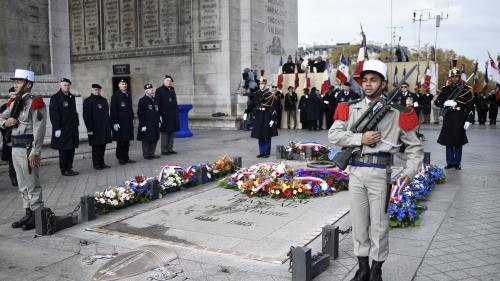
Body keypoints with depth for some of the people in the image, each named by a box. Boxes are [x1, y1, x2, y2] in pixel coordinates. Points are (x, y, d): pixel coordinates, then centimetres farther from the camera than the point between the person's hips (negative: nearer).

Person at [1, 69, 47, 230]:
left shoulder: (35, 103, -12)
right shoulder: (14, 102, 13)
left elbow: (39, 129, -17)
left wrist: (35, 152, -21)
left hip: (28, 148, -8)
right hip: (15, 148, 9)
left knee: (32, 184, -2)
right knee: (22, 185, 14)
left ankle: (37, 216, 7)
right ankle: (28, 214, 24)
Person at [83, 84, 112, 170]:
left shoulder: (104, 100, 14)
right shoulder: (88, 101, -5)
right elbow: (86, 116, -9)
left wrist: (109, 125, 12)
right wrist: (89, 129, -15)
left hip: (105, 128, 6)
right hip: (95, 129, -6)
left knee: (102, 146, 10)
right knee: (96, 147, 0)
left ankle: (102, 163, 19)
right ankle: (96, 164, 8)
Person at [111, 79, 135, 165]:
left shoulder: (128, 94, 12)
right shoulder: (115, 95, -7)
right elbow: (113, 109, -11)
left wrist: (132, 118, 14)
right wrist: (115, 122, -15)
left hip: (128, 122, 6)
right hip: (120, 122, -6)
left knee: (127, 141, 9)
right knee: (120, 141, 1)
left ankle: (126, 158, 17)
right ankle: (120, 158, 10)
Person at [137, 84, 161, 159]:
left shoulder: (154, 100, 13)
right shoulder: (142, 101, -10)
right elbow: (140, 114, -13)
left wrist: (158, 121, 15)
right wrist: (143, 125, -17)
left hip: (155, 125, 7)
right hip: (147, 125, -7)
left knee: (155, 139, 10)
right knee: (146, 140, 0)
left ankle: (151, 153, 21)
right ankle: (146, 155, 9)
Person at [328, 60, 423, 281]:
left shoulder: (395, 112, 1)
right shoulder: (351, 108, 7)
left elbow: (414, 145, 5)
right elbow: (333, 135, -3)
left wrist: (410, 171, -7)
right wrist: (360, 138, -13)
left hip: (380, 173, -2)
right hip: (356, 171, 3)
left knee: (379, 224, 7)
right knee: (359, 223, 11)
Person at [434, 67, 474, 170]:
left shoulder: (466, 89, 1)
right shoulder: (445, 89, 9)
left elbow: (470, 106, -2)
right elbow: (437, 102, 6)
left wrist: (468, 120, -8)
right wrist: (445, 103, -15)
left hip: (460, 118, -2)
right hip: (448, 118, 2)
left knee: (458, 141, 2)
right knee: (448, 140, 5)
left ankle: (457, 163, 13)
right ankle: (450, 162, 15)